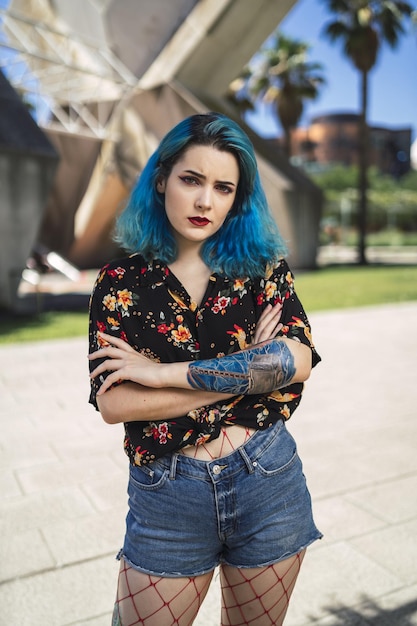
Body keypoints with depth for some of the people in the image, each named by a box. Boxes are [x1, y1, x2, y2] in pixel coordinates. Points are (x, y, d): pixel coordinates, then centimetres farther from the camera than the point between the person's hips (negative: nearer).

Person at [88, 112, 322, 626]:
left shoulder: (262, 266, -1)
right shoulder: (120, 281, -3)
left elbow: (298, 361, -17)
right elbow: (112, 403, -14)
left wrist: (162, 372, -18)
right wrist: (248, 373, -14)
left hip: (267, 485, 2)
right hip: (165, 497, -1)